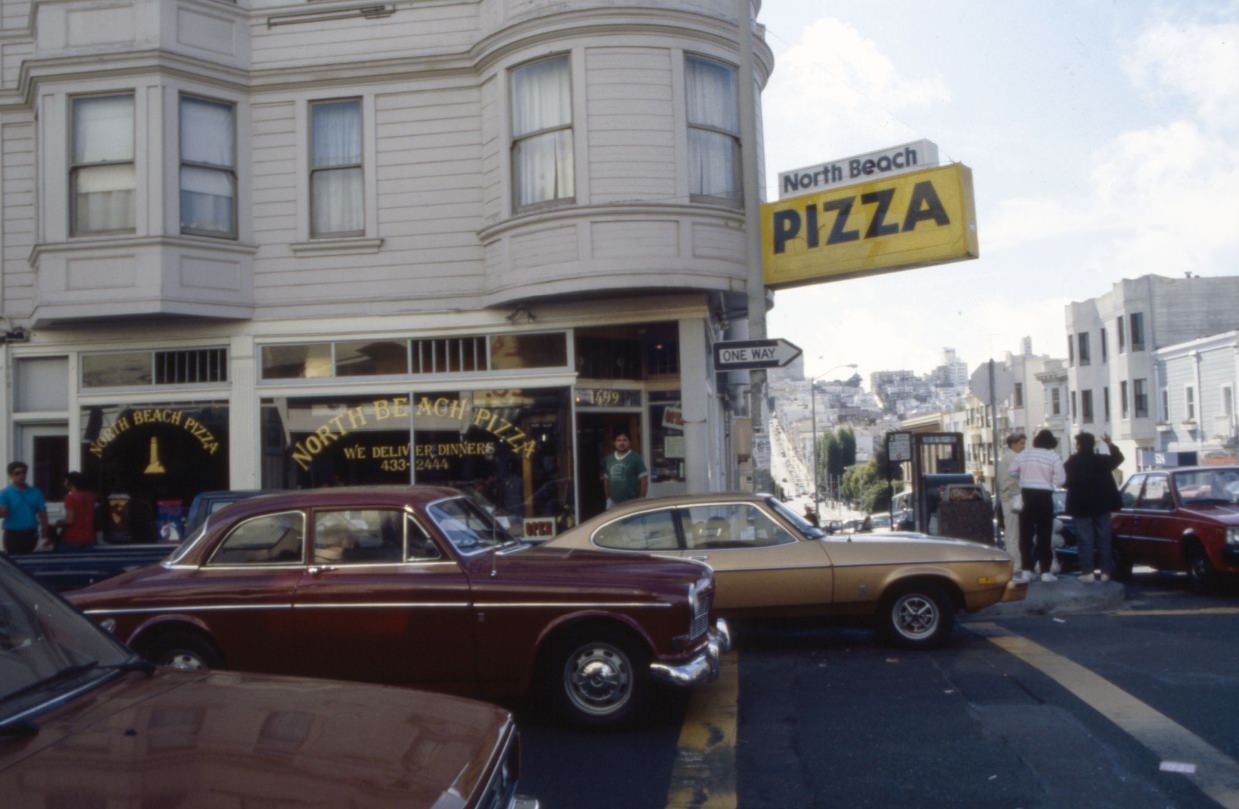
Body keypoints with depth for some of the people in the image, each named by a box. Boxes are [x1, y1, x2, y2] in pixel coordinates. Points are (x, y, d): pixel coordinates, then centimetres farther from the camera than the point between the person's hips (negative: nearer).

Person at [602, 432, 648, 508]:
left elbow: (644, 480, -6)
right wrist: (608, 498, 14)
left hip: (631, 503, -4)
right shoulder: (609, 459, 10)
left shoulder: (635, 458, -5)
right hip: (613, 502, 5)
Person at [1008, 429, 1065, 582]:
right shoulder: (1053, 456, -6)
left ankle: (1026, 570, 8)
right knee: (1044, 534, 2)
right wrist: (1049, 480, 12)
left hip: (1026, 495, 3)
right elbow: (1060, 479, -8)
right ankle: (1045, 572, 1)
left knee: (1026, 533, 8)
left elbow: (1011, 470, 8)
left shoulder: (1024, 454, 3)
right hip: (1044, 496, -3)